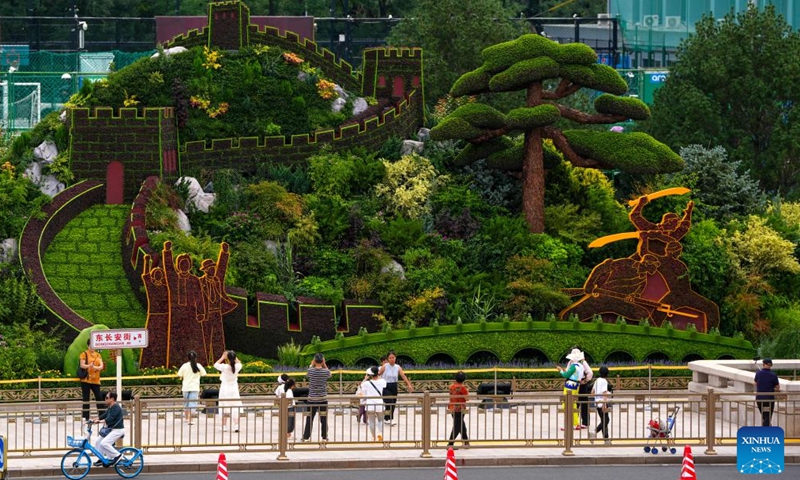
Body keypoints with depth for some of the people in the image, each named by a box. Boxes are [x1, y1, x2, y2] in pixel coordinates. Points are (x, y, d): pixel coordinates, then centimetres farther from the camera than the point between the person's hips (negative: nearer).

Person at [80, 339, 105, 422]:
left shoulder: (98, 355, 12)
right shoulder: (84, 354, -1)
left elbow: (101, 366, 2)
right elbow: (82, 365, -12)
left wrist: (96, 367, -20)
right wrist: (89, 366, -32)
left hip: (95, 380, 4)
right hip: (86, 380, -4)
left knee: (99, 398, 2)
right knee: (86, 399, -1)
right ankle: (86, 417, 2)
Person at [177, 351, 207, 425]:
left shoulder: (184, 366, -2)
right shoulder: (198, 366, -4)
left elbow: (179, 375, 0)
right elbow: (204, 374, 6)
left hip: (185, 387, 2)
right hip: (195, 388, -2)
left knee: (186, 403, 19)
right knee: (192, 404, -4)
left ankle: (186, 418, 30)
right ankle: (190, 420, -14)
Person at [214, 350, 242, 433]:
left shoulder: (225, 367, -17)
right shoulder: (237, 367, -8)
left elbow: (216, 364, 1)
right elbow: (239, 363, 17)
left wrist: (222, 357, 4)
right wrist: (234, 357, 9)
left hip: (225, 388, -2)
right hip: (234, 388, 2)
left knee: (224, 410, 7)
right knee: (235, 409, 2)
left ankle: (224, 426, 9)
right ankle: (236, 426, -8)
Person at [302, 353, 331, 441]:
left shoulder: (311, 371, -9)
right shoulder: (326, 371, -8)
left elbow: (307, 374, 14)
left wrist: (311, 365, 18)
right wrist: (325, 365, 9)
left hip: (312, 399, 0)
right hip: (323, 399, 0)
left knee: (309, 419, 6)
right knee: (324, 419, 7)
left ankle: (306, 437, 7)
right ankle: (324, 437, 8)